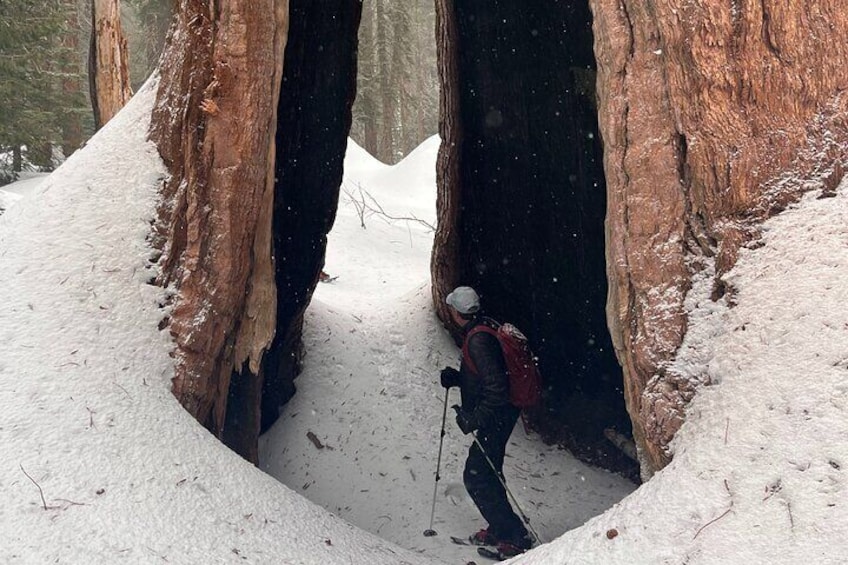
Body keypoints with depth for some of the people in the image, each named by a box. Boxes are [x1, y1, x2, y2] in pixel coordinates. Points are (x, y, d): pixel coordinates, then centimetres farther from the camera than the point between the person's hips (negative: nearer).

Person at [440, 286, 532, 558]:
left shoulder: (478, 340, -24)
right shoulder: (484, 328, 9)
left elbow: (496, 386, -29)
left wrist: (474, 418, -25)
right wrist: (456, 377, 6)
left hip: (494, 418, -10)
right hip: (495, 416, 10)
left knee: (476, 478, -5)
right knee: (486, 474, 20)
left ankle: (515, 537, 1)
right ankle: (499, 530, 32)